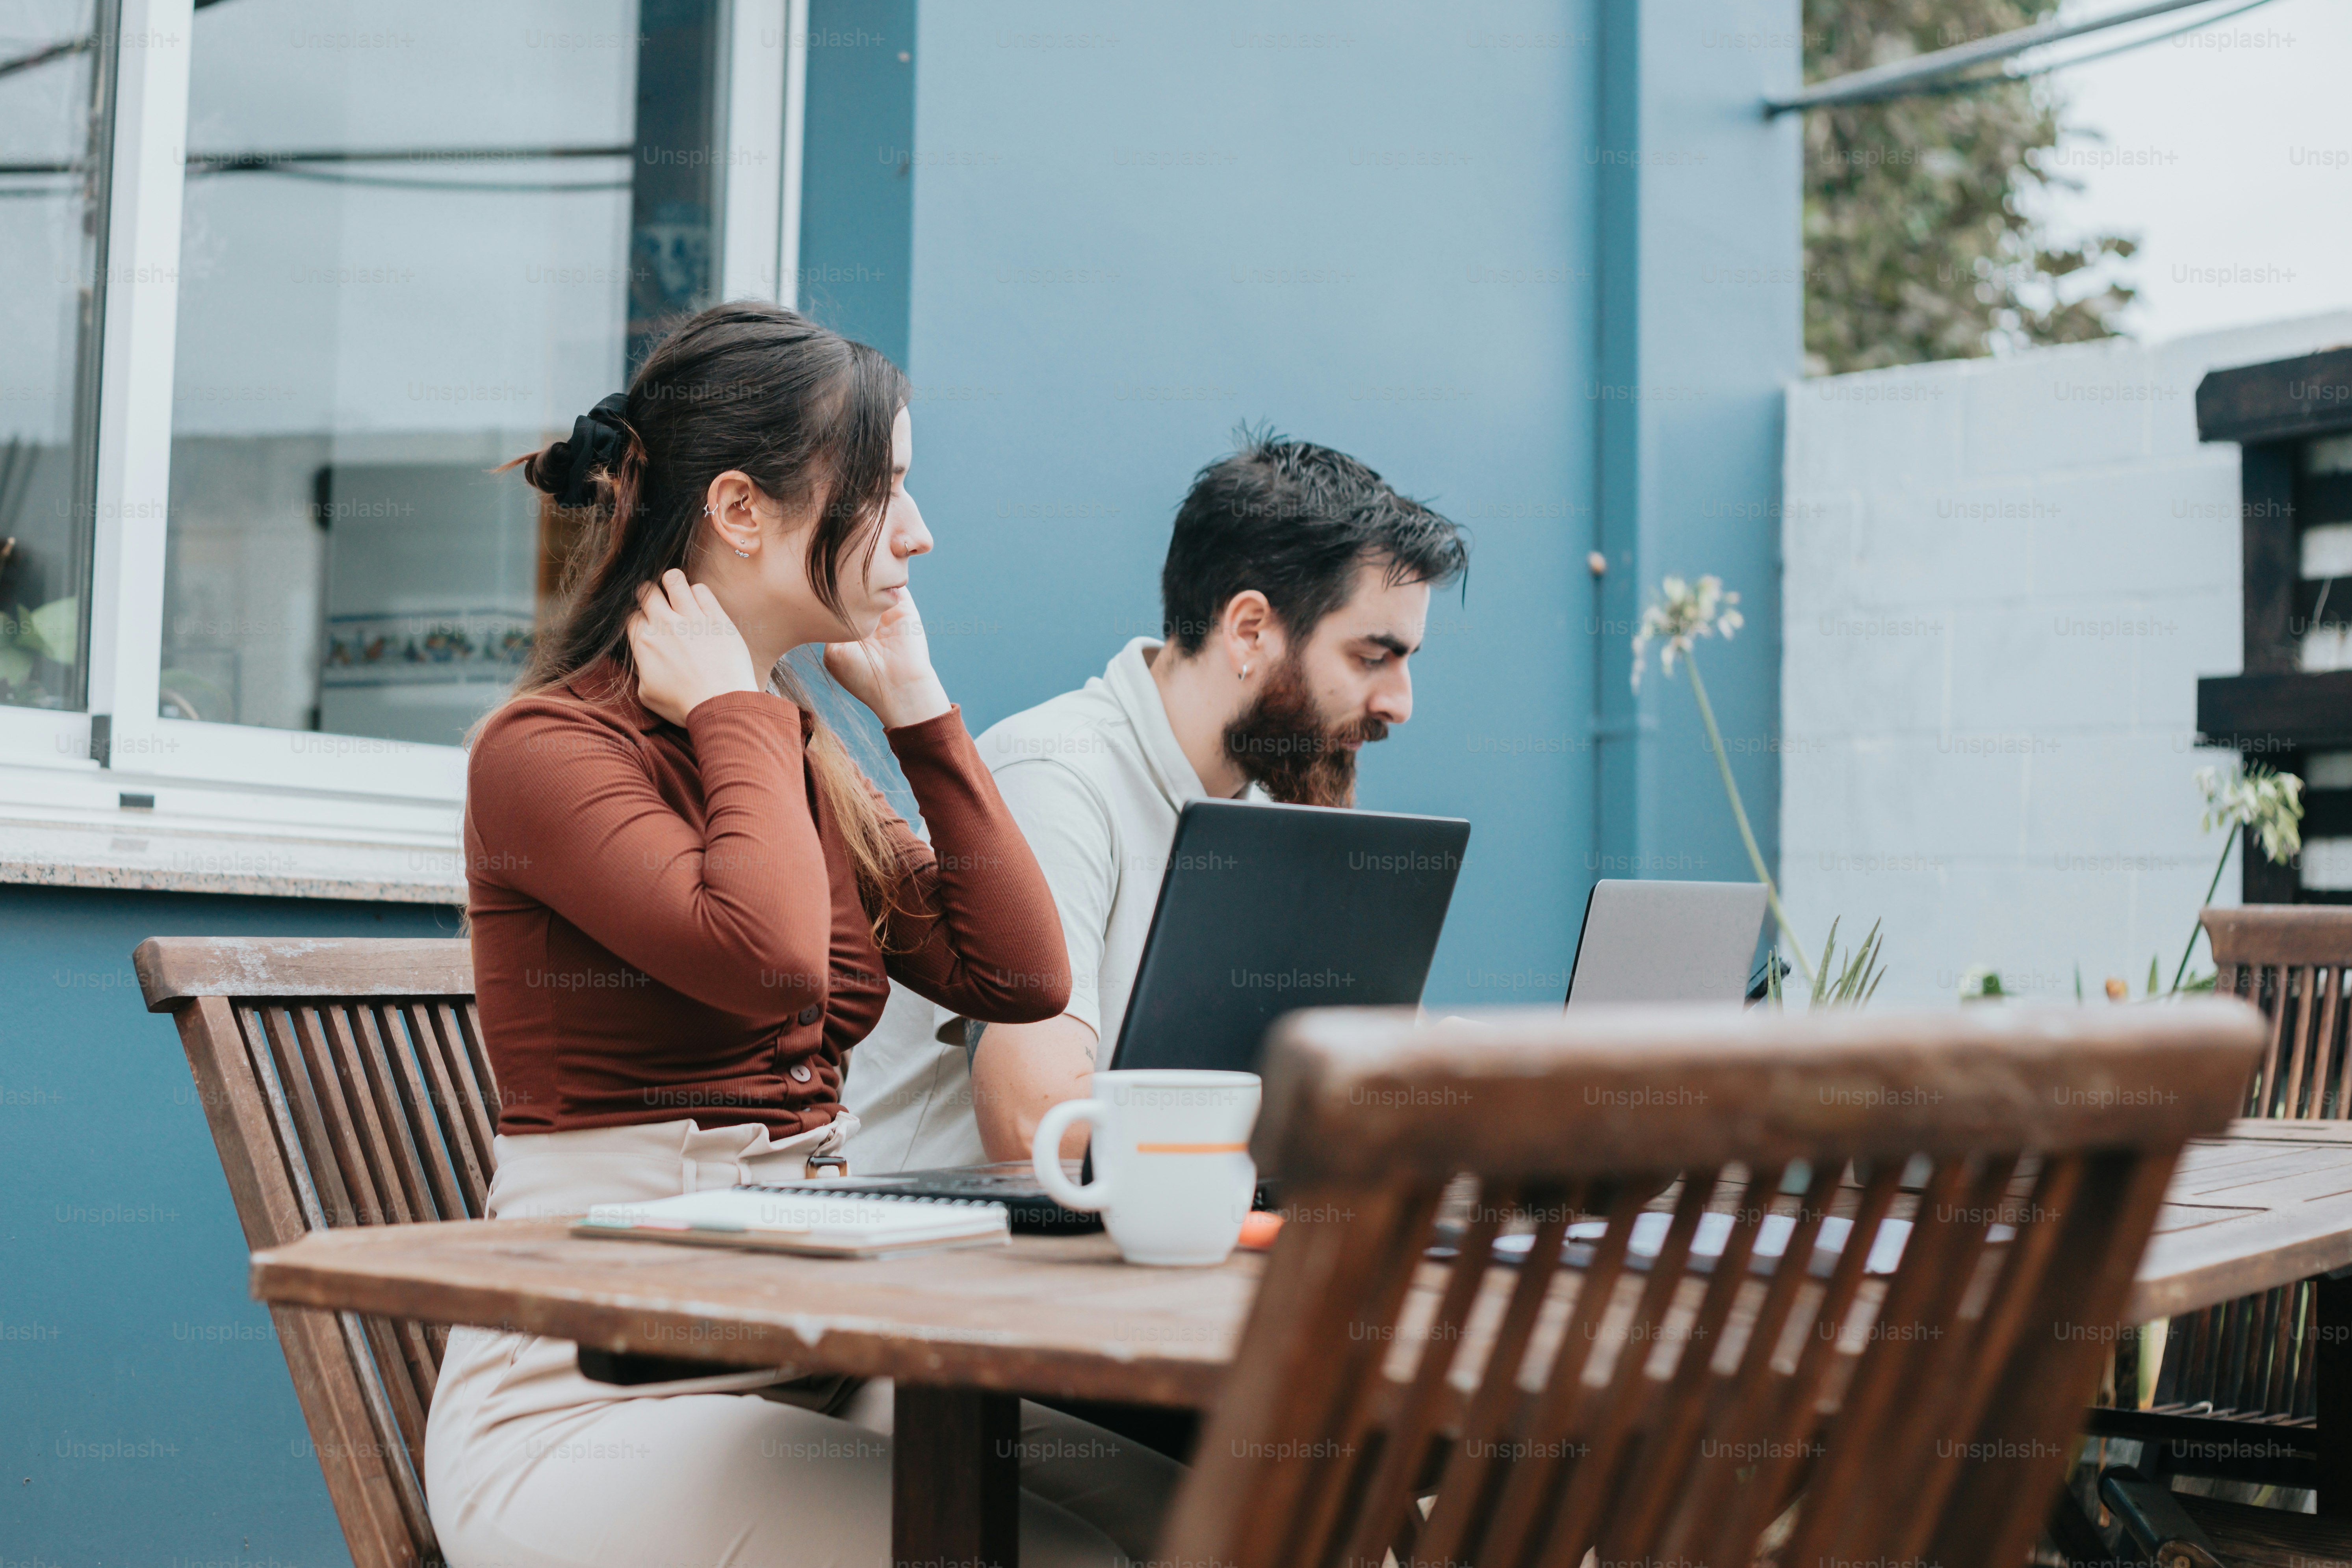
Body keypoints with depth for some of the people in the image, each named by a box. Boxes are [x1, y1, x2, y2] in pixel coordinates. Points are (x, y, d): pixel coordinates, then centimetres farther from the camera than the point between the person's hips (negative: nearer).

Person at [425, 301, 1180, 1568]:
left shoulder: (804, 760, 14)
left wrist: (914, 703, 8)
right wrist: (737, 712, -10)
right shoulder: (547, 749, -9)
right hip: (589, 1402, -7)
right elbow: (771, 958, -27)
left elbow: (1022, 976, 7)